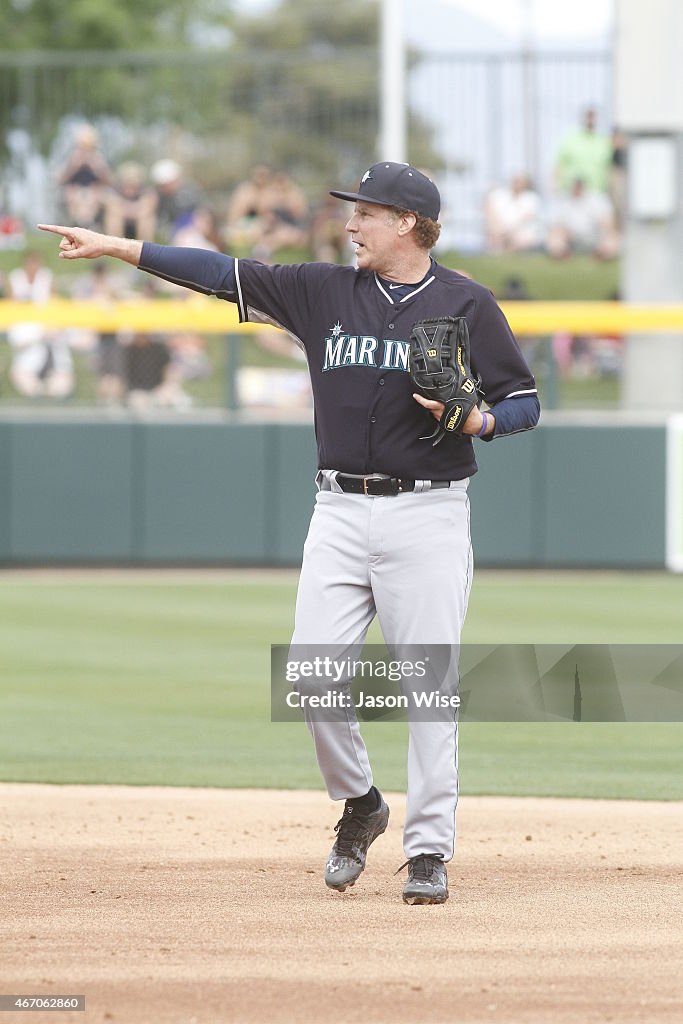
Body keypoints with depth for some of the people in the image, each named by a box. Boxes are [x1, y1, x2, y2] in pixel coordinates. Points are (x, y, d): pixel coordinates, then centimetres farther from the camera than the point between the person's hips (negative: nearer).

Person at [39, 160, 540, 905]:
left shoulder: (467, 305, 0)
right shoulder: (325, 291, 9)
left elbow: (524, 403, 3)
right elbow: (226, 275, 5)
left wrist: (475, 420, -18)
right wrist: (117, 247, 0)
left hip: (426, 514, -3)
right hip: (340, 509, 3)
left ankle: (428, 849, 2)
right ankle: (357, 803, 18)